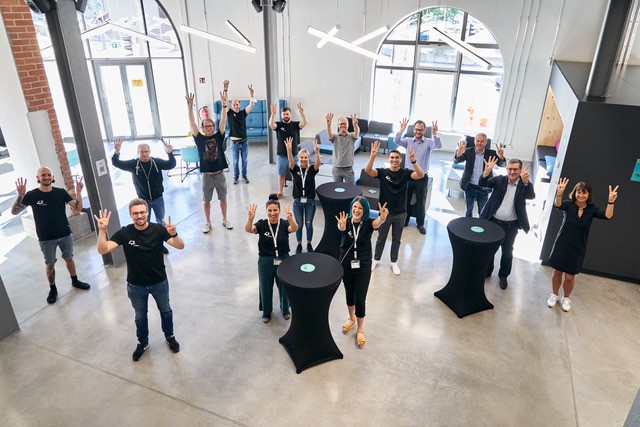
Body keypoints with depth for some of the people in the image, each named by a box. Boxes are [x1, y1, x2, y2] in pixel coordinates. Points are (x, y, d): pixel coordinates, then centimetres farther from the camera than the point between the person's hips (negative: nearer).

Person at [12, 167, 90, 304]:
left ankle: (75, 281, 36)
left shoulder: (61, 192, -4)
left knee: (69, 258, 17)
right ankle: (53, 289, 27)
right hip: (46, 238, -1)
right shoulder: (32, 195, -8)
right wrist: (20, 196, -27)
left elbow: (78, 208, -9)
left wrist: (78, 192, -23)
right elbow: (14, 212, -11)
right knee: (50, 264, 10)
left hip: (65, 234, 2)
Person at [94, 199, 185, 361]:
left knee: (165, 311, 22)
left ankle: (169, 336, 48)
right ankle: (143, 343, 47)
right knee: (140, 316, 22)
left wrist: (173, 234, -48)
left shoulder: (158, 229, -18)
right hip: (136, 286, 1)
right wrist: (102, 230, -40)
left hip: (159, 283, 0)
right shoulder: (124, 233, -16)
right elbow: (102, 250, -25)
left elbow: (180, 246, -27)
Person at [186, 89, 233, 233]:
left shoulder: (218, 137, -2)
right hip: (207, 175, 0)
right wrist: (190, 108, -24)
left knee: (223, 198, 14)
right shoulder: (199, 139, -3)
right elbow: (192, 124, -12)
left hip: (219, 174, 0)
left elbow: (223, 122, -12)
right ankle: (208, 222, 27)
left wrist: (224, 105, -23)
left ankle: (225, 220, 31)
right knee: (206, 200, 12)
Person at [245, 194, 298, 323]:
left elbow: (294, 228, -33)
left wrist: (290, 218, -55)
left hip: (283, 260, 0)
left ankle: (285, 309, 45)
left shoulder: (284, 224, -11)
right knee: (266, 288, 16)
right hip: (265, 262, 0)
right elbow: (248, 229, -29)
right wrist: (250, 218, -50)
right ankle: (266, 311, 41)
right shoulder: (262, 224, -10)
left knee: (284, 286, 18)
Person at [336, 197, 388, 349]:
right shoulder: (346, 221, -11)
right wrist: (341, 226, -61)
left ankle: (360, 330, 23)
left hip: (363, 267, -1)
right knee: (349, 294, 20)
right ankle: (351, 318, 47)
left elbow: (376, 223, -36)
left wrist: (383, 218, -60)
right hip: (346, 265, 2)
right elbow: (341, 228, -35)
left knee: (360, 299, 0)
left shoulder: (368, 223, -13)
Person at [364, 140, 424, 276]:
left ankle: (394, 262, 35)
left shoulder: (405, 173, -8)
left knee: (396, 240, 17)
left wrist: (413, 161, -41)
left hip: (400, 214, 1)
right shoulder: (383, 172, -9)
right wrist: (373, 156, -41)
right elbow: (367, 170, -26)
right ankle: (376, 260, 36)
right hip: (385, 212, -1)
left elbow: (420, 175, -25)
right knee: (381, 239, 17)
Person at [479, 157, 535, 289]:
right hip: (492, 221, 1)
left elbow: (532, 196, -23)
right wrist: (487, 172, -34)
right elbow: (482, 184, -13)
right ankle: (486, 271, 36)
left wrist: (525, 181, -41)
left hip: (510, 226, -1)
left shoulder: (524, 185, -6)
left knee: (507, 252, 13)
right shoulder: (500, 180, -3)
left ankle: (503, 275, 33)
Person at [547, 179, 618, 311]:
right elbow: (557, 204, -31)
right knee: (557, 272, 12)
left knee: (570, 277, 8)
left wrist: (610, 202, -37)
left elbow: (607, 216, -20)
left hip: (578, 249, 1)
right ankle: (554, 295, 34)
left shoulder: (592, 209, -4)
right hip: (561, 246, -1)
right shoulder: (568, 204, -9)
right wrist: (559, 193, -52)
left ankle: (566, 298, 32)